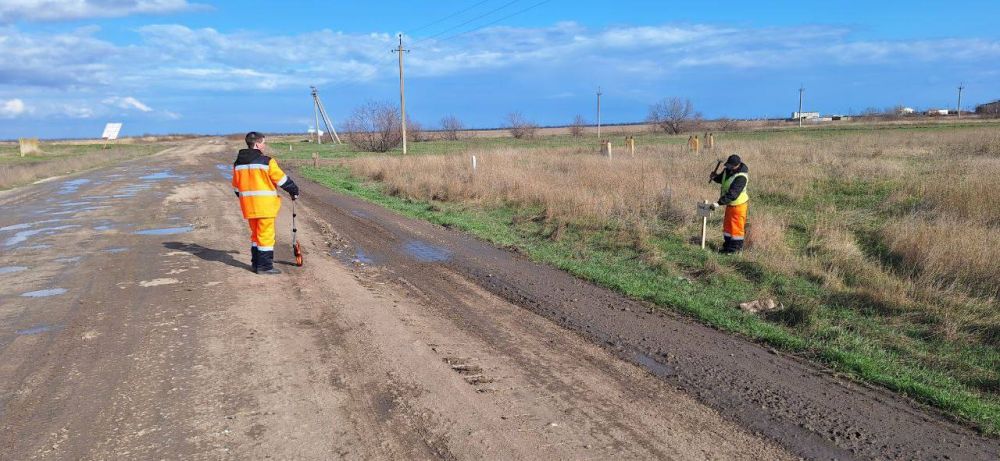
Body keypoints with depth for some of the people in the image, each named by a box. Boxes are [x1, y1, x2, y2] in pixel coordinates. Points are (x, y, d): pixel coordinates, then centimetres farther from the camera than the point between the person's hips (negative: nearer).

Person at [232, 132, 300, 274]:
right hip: (265, 205, -7)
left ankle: (256, 263, 23)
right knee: (266, 234, -1)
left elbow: (236, 186, 16)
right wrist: (294, 191, 8)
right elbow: (282, 179, -6)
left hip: (248, 205, 7)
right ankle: (264, 266, 1)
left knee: (255, 234, 18)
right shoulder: (266, 161, -11)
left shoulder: (238, 163, 10)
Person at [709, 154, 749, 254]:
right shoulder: (727, 170, -2)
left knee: (736, 226, 2)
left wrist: (719, 203, -37)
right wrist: (715, 176, -6)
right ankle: (728, 245, 30)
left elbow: (732, 194, -34)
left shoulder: (741, 177, -29)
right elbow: (721, 179, 18)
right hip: (730, 203, 9)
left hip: (738, 204, -9)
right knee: (727, 224, 17)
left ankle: (736, 247, 14)